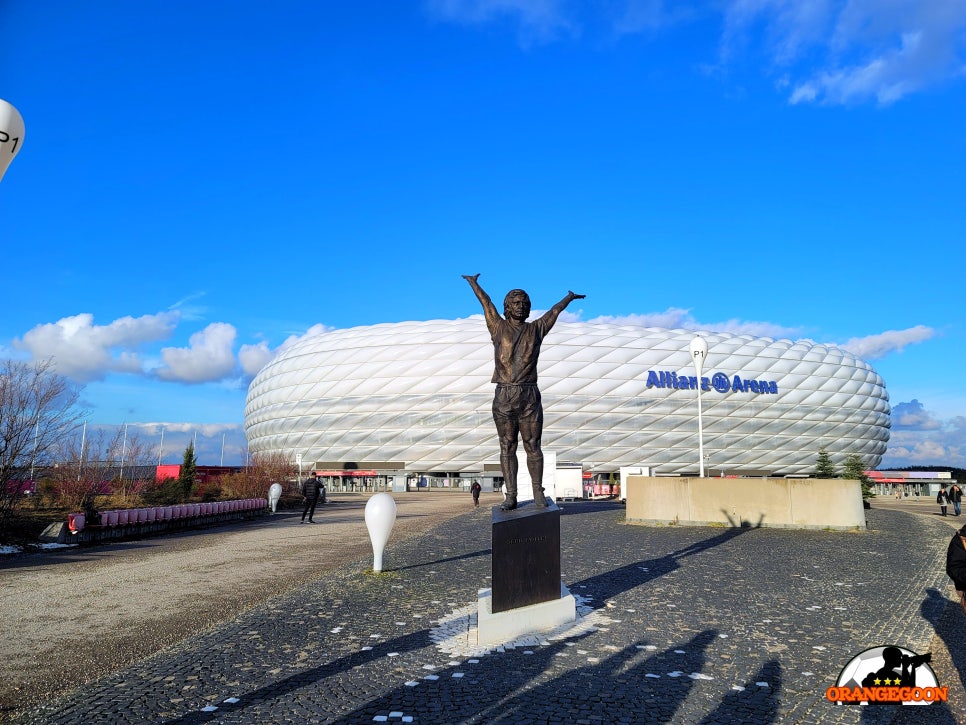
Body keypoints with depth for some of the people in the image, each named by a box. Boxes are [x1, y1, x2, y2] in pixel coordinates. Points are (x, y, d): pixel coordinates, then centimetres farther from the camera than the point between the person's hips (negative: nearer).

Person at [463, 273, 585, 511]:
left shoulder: (536, 329, 12)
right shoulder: (499, 327, 10)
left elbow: (555, 311, 28)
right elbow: (486, 302, 23)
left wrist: (570, 297, 43)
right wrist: (474, 283, 36)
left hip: (530, 397, 0)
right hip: (503, 397, 0)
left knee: (533, 446, 2)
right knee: (507, 447, 2)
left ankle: (538, 492, 12)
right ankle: (511, 496, 5)